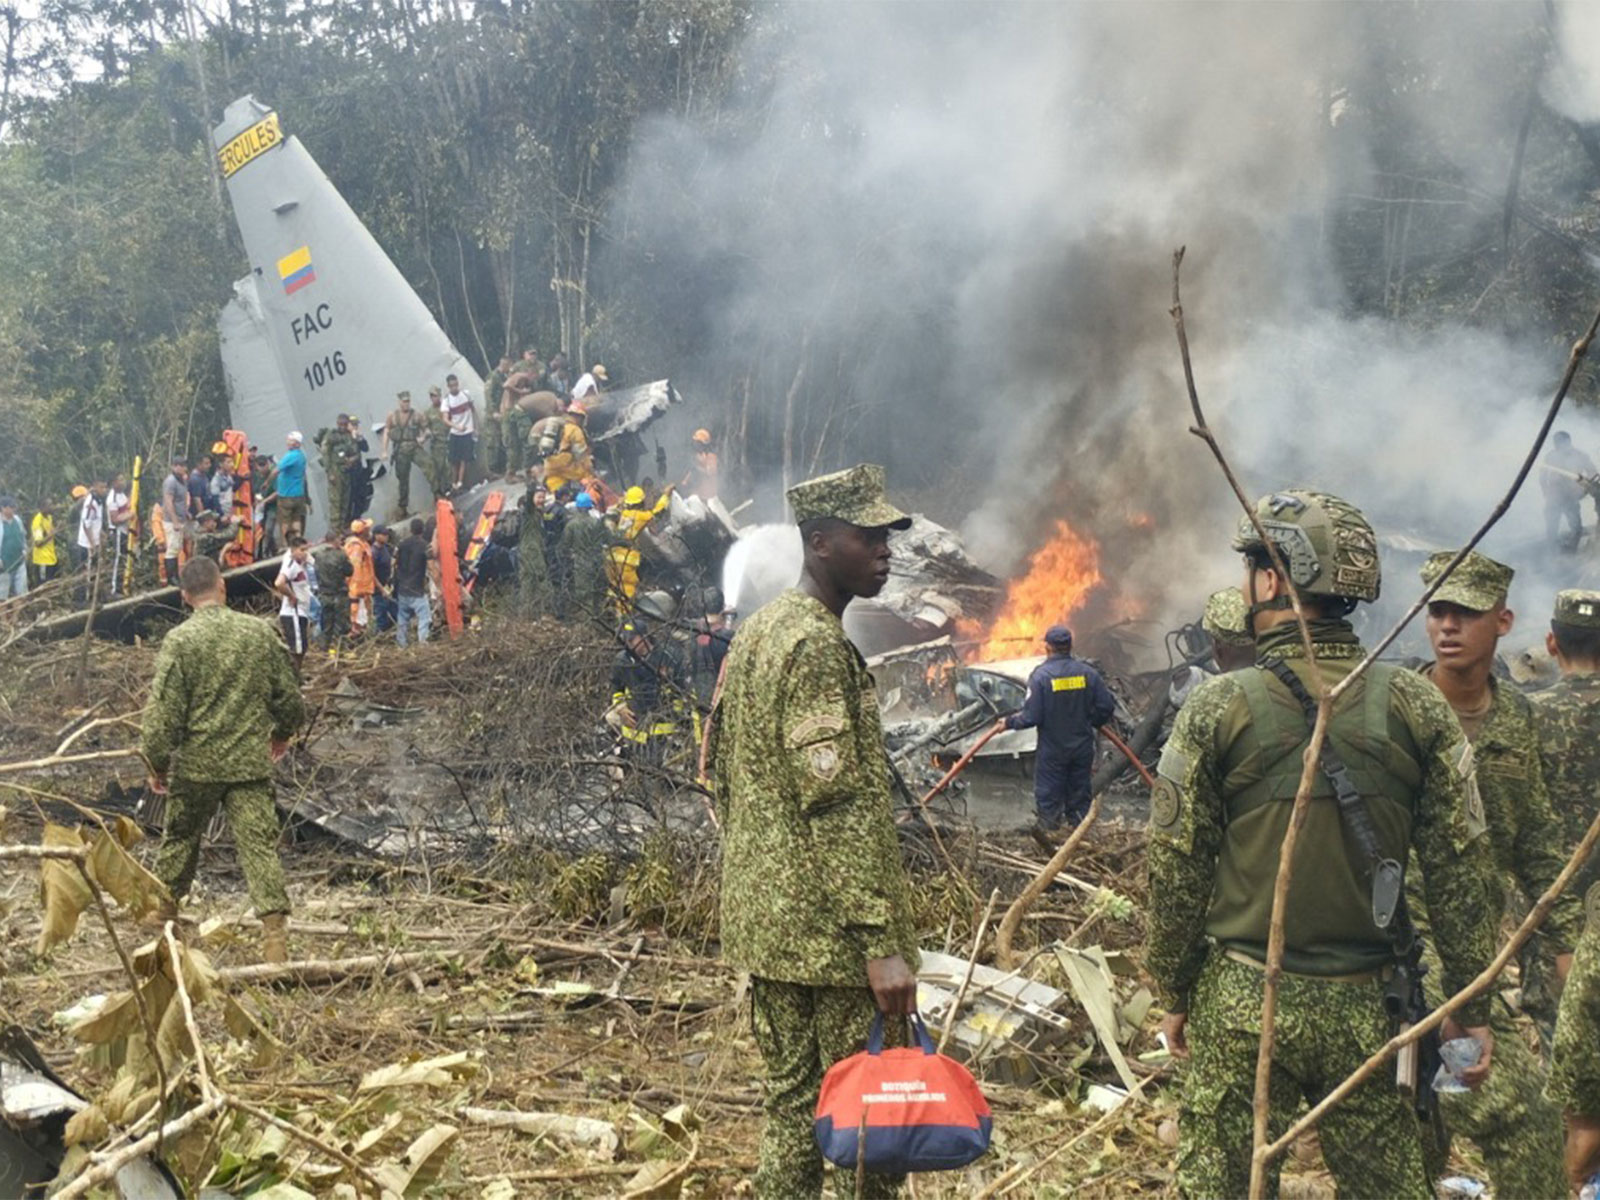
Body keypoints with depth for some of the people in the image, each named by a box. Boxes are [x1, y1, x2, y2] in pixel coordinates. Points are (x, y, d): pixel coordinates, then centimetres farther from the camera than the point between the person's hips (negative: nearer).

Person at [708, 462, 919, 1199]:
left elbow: (721, 772, 19)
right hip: (830, 930, -9)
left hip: (764, 921, 9)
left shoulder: (756, 633, 13)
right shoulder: (819, 646, -16)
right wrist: (881, 940, -23)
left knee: (792, 1104, 14)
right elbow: (837, 806, -22)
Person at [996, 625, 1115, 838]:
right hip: (1082, 748, 4)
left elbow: (1032, 716, -18)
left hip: (1052, 750, -4)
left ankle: (1050, 842, 9)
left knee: (1048, 799, 7)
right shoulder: (1087, 672, -3)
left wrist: (1009, 722, 0)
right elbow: (1107, 706, 0)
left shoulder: (1041, 675, -16)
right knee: (1079, 798, 15)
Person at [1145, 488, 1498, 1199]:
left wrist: (1173, 993, 7)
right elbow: (1459, 871, -2)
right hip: (1366, 1007, 2)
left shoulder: (1219, 709, -9)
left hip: (1240, 1005, -2)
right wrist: (1471, 1007, 6)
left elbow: (1176, 870, -5)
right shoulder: (1417, 707, -4)